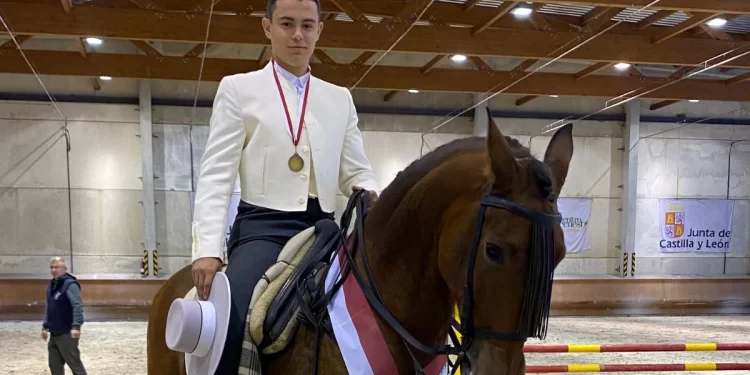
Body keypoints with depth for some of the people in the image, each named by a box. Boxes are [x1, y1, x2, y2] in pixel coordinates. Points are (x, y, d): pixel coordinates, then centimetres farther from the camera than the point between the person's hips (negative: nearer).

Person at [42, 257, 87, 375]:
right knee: (55, 365, 13)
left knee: (74, 363, -4)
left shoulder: (70, 284, -14)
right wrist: (45, 326, 20)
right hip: (54, 334, 9)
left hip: (67, 333, -9)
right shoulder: (52, 285, 14)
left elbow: (78, 306, -23)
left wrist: (76, 326, -32)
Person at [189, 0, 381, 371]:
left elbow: (356, 171, 15)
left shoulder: (340, 98, 17)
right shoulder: (238, 88, 7)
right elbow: (216, 174, 0)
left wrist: (371, 195, -11)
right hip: (263, 226, -4)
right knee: (225, 321, -29)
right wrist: (207, 249, -13)